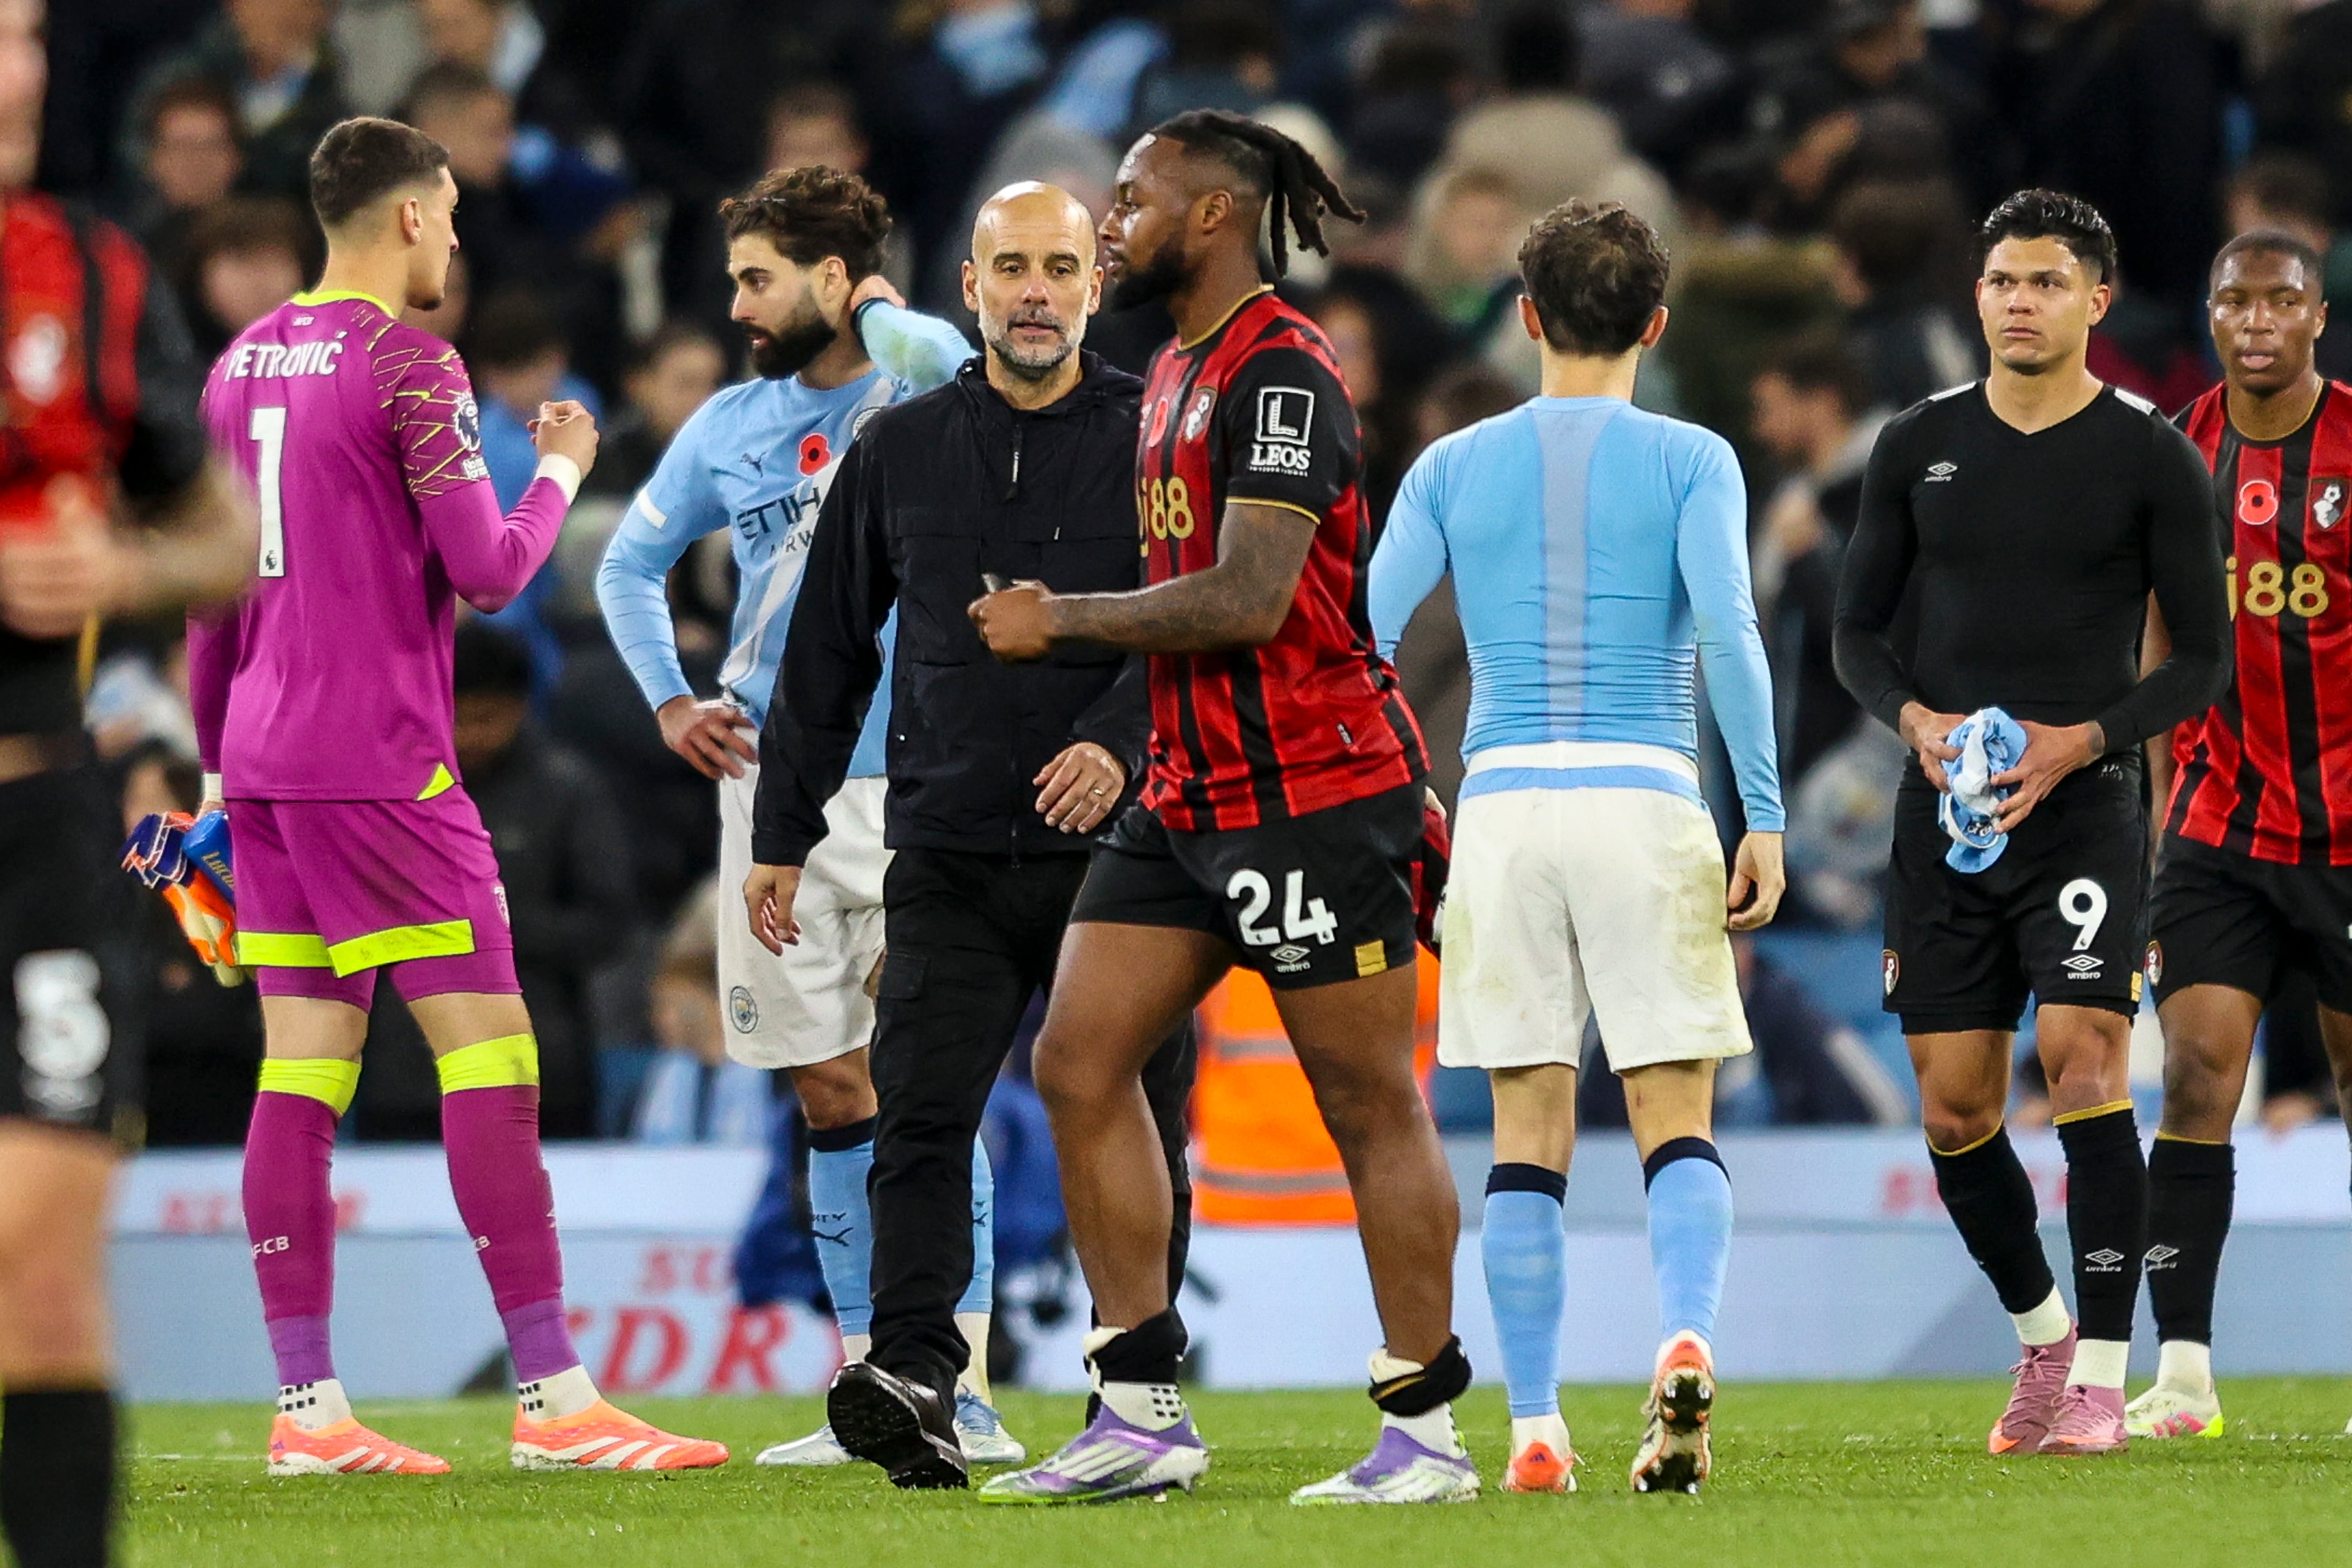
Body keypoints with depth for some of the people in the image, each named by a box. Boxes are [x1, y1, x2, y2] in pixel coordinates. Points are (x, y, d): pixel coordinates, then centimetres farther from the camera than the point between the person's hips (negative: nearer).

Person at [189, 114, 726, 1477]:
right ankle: (554, 1396, -8)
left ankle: (308, 1406, 3)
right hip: (379, 762, -8)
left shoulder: (245, 364, 13)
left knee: (303, 1068, 6)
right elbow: (487, 570, -13)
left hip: (265, 757, 8)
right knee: (488, 1052, -5)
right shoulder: (409, 369, -11)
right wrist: (561, 472, 5)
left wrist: (216, 758, 25)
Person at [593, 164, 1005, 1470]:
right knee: (832, 1092, 6)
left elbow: (942, 370, -30)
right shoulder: (729, 427, 10)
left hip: (914, 787, -5)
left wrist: (883, 313, -9)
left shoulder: (918, 392, -4)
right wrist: (670, 700, 10)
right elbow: (630, 562, 24)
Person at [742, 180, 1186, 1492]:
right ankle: (916, 1381, -20)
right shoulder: (902, 451, 11)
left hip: (1117, 840, -2)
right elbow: (828, 654, 17)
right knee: (922, 1119, -12)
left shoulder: (1154, 438, 2)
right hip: (952, 855, 2)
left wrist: (1118, 741, -23)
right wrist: (783, 835, 15)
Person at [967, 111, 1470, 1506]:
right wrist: (1066, 628, 12)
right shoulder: (1174, 373, 17)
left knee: (1370, 1102, -3)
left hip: (1316, 793, -10)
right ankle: (1144, 1416, 6)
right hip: (1191, 794, 10)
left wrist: (1066, 621, -12)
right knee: (1081, 1064, 3)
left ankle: (1430, 1431, 5)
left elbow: (1249, 599, -22)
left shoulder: (1280, 372, -14)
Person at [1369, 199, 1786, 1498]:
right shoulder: (1691, 463, 2)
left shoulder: (1453, 468, 8)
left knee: (1527, 1134, 6)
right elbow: (1730, 636, -9)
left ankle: (1534, 1428, 0)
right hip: (1647, 801, -2)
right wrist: (1765, 819, -6)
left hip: (1503, 804, 2)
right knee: (1677, 1119, 1)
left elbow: (1364, 636, 2)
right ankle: (1686, 1340, -26)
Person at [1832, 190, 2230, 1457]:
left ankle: (2100, 1377, -13)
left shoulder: (2153, 458, -1)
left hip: (2084, 811, -3)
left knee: (2082, 1062, -19)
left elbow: (2202, 660, 1)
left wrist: (2083, 739, -14)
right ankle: (2041, 1337, 26)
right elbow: (1858, 630, 13)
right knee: (1955, 1111, 3)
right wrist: (1916, 719, -8)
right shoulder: (1919, 447, 8)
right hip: (1944, 819, 3)